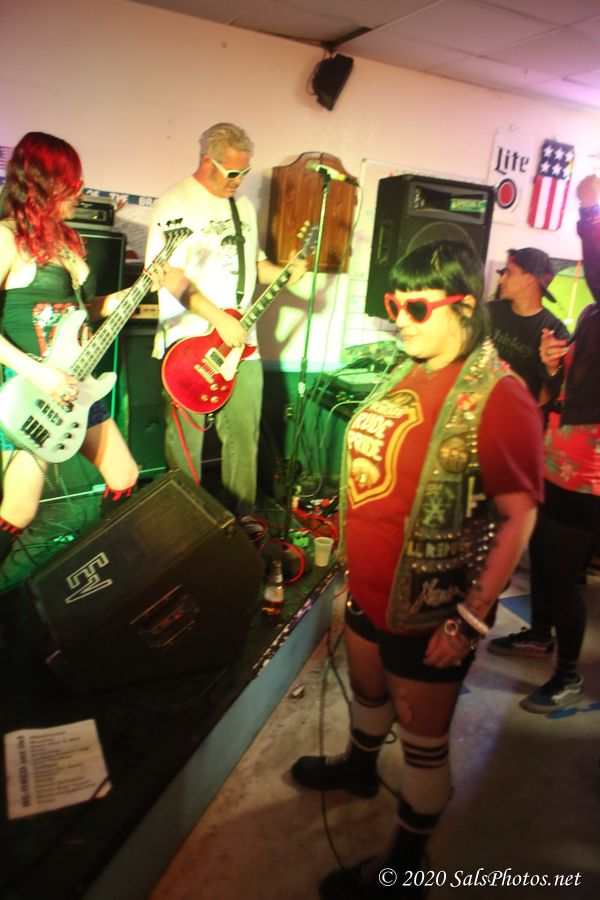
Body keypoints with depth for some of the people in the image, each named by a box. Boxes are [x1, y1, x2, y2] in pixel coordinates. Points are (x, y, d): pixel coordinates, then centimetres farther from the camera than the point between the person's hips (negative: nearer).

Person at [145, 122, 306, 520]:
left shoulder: (244, 206, 16)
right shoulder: (176, 203, -8)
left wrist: (283, 273, 4)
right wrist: (220, 320, -21)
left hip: (242, 343, 7)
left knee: (245, 435, 10)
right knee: (187, 439, 3)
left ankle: (242, 512, 26)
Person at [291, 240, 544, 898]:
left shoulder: (498, 398, -21)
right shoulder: (405, 373, 4)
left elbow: (518, 518, -20)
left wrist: (470, 620, -20)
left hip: (428, 610, -7)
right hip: (367, 589, 8)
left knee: (423, 740, 13)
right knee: (367, 690, 30)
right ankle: (359, 766, 59)